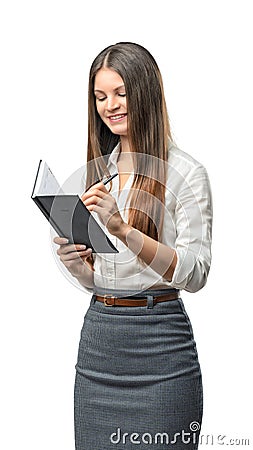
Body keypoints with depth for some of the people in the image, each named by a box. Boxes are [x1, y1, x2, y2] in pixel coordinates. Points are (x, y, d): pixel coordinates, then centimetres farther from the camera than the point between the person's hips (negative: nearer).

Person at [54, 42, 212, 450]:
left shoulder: (185, 172, -7)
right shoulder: (100, 170, 11)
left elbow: (196, 273, -16)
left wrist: (124, 230, -26)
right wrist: (74, 262, -6)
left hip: (158, 343, -5)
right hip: (97, 336, 6)